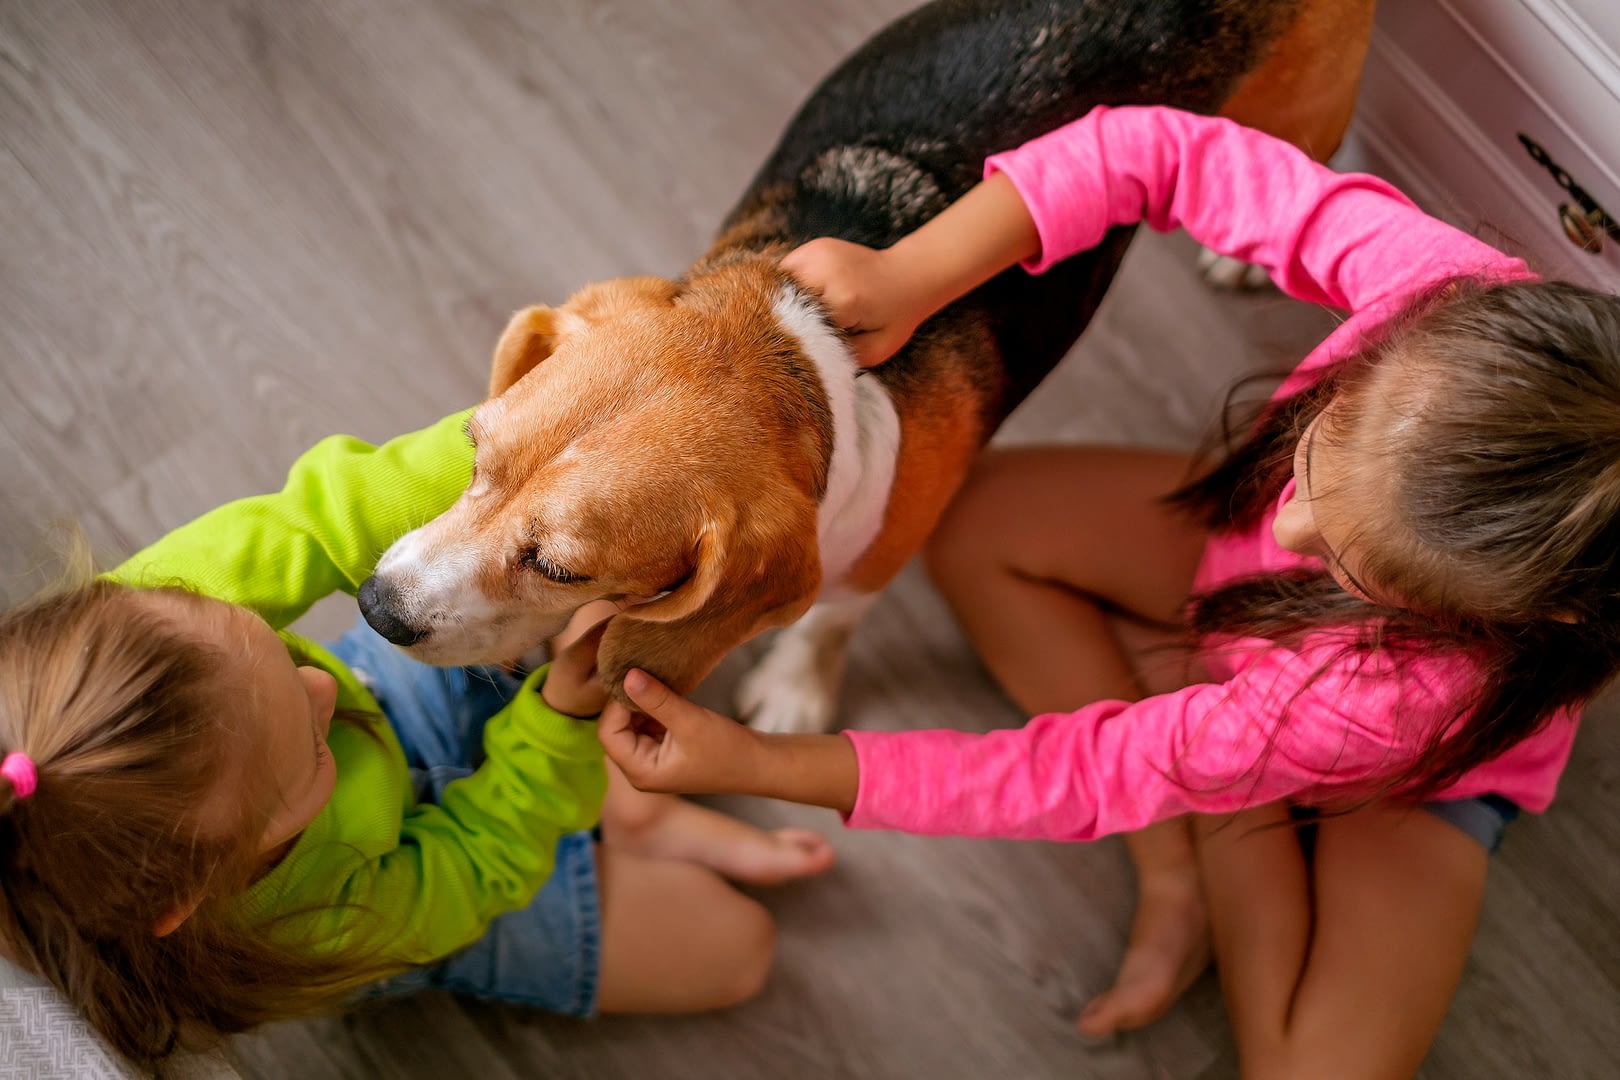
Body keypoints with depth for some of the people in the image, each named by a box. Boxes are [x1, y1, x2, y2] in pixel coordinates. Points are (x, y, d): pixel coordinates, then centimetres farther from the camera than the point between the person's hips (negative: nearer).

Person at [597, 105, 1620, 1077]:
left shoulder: (1413, 692, -46)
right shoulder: (1452, 298, -40)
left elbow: (1086, 776, -37)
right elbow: (1159, 155, -31)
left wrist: (755, 764, -36)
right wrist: (903, 278, -43)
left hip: (1416, 777, -5)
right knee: (980, 525, -16)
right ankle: (1179, 873, -4)